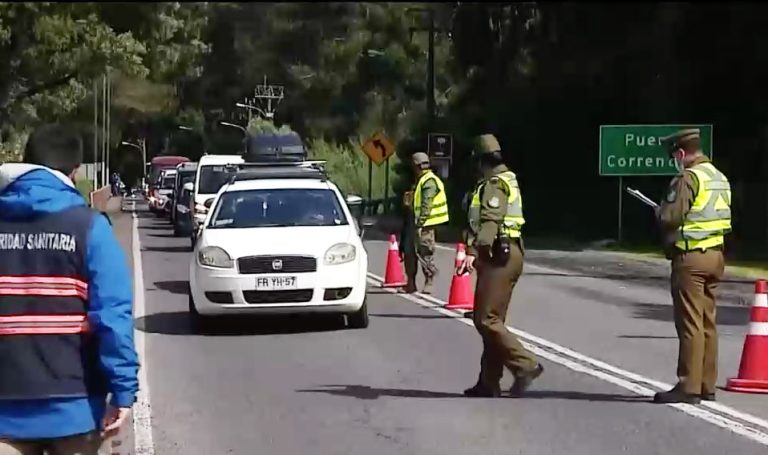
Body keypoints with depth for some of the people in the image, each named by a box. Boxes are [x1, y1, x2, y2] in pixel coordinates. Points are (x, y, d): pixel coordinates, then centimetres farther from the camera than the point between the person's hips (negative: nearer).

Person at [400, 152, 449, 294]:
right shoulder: (421, 180, 20)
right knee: (409, 251, 12)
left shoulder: (429, 181, -13)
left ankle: (429, 283, -1)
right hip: (414, 222, 11)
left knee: (426, 253, -6)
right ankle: (410, 284, 19)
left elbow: (427, 204, -21)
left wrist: (420, 221, -24)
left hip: (424, 224, -11)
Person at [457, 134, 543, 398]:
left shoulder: (495, 184, -11)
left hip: (497, 255, -10)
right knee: (493, 319, 11)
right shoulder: (507, 181, 21)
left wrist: (473, 252, -34)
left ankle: (525, 365, -14)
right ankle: (488, 383, 13)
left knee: (486, 319, -12)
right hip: (508, 254, 10)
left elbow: (489, 221, -25)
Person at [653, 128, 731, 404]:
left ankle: (688, 387, -3)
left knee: (690, 324, -6)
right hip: (715, 255, 9)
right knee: (707, 322, 13)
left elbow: (669, 218, -20)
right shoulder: (719, 177, 13)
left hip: (691, 258, -9)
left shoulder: (688, 178, -15)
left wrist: (659, 211, 2)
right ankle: (707, 385, 18)